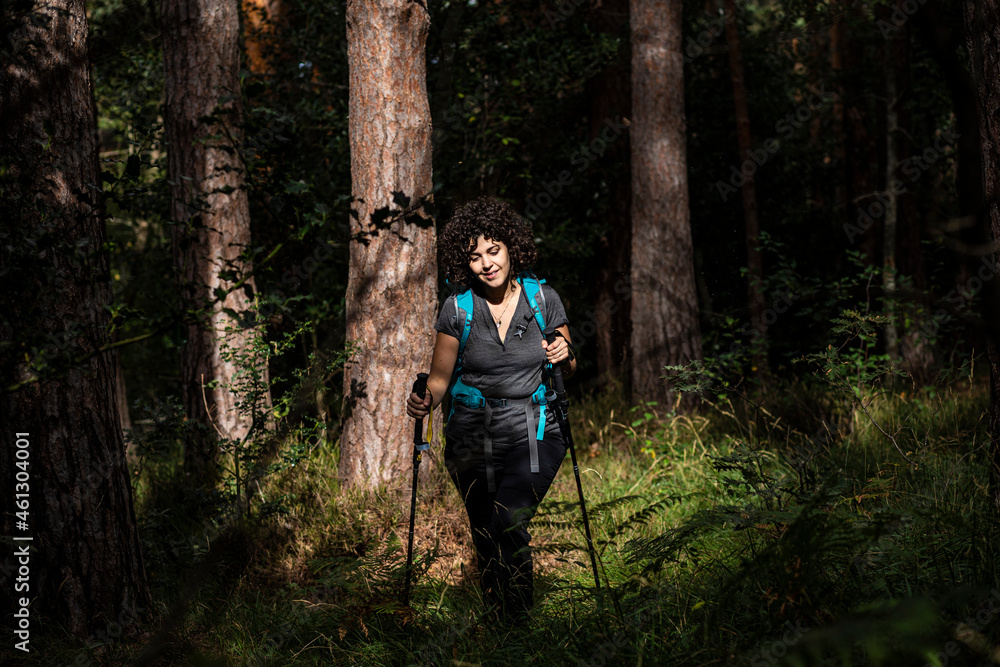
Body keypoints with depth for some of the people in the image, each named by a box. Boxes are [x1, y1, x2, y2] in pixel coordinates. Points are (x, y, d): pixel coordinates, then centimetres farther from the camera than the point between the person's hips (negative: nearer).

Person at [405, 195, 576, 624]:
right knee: (486, 541, 8)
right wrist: (425, 401, -20)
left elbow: (568, 372, 9)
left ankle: (520, 620, -14)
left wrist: (566, 355, -13)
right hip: (473, 437, 2)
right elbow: (440, 377, 1)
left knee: (509, 522, -22)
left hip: (533, 433, -2)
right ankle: (495, 620, 27)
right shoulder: (458, 308, -4)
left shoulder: (543, 299, -3)